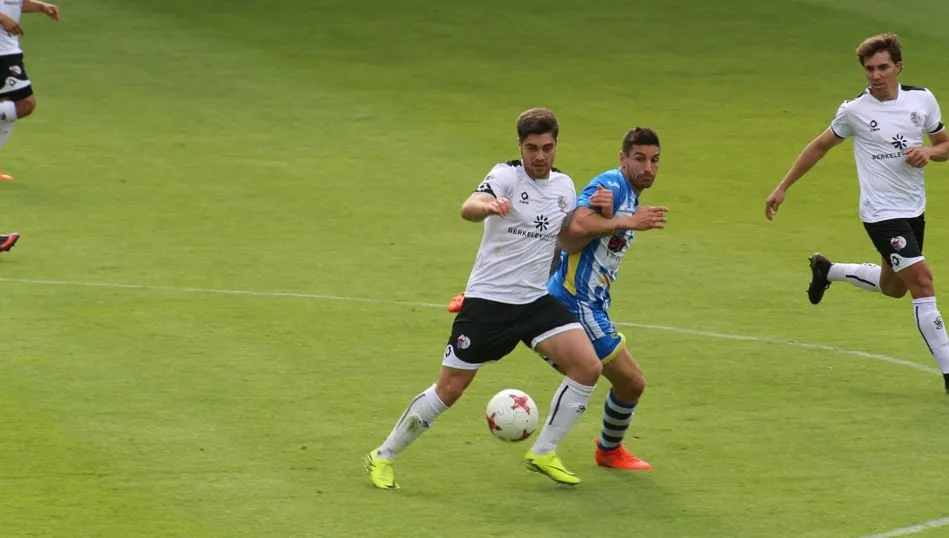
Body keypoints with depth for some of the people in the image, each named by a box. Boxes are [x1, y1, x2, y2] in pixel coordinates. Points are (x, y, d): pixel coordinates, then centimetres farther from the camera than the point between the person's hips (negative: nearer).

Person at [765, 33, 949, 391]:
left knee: (893, 287, 21)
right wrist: (782, 188, 5)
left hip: (914, 211, 6)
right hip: (882, 213, -6)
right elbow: (820, 146, 4)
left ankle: (827, 271, 45)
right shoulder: (855, 111, -11)